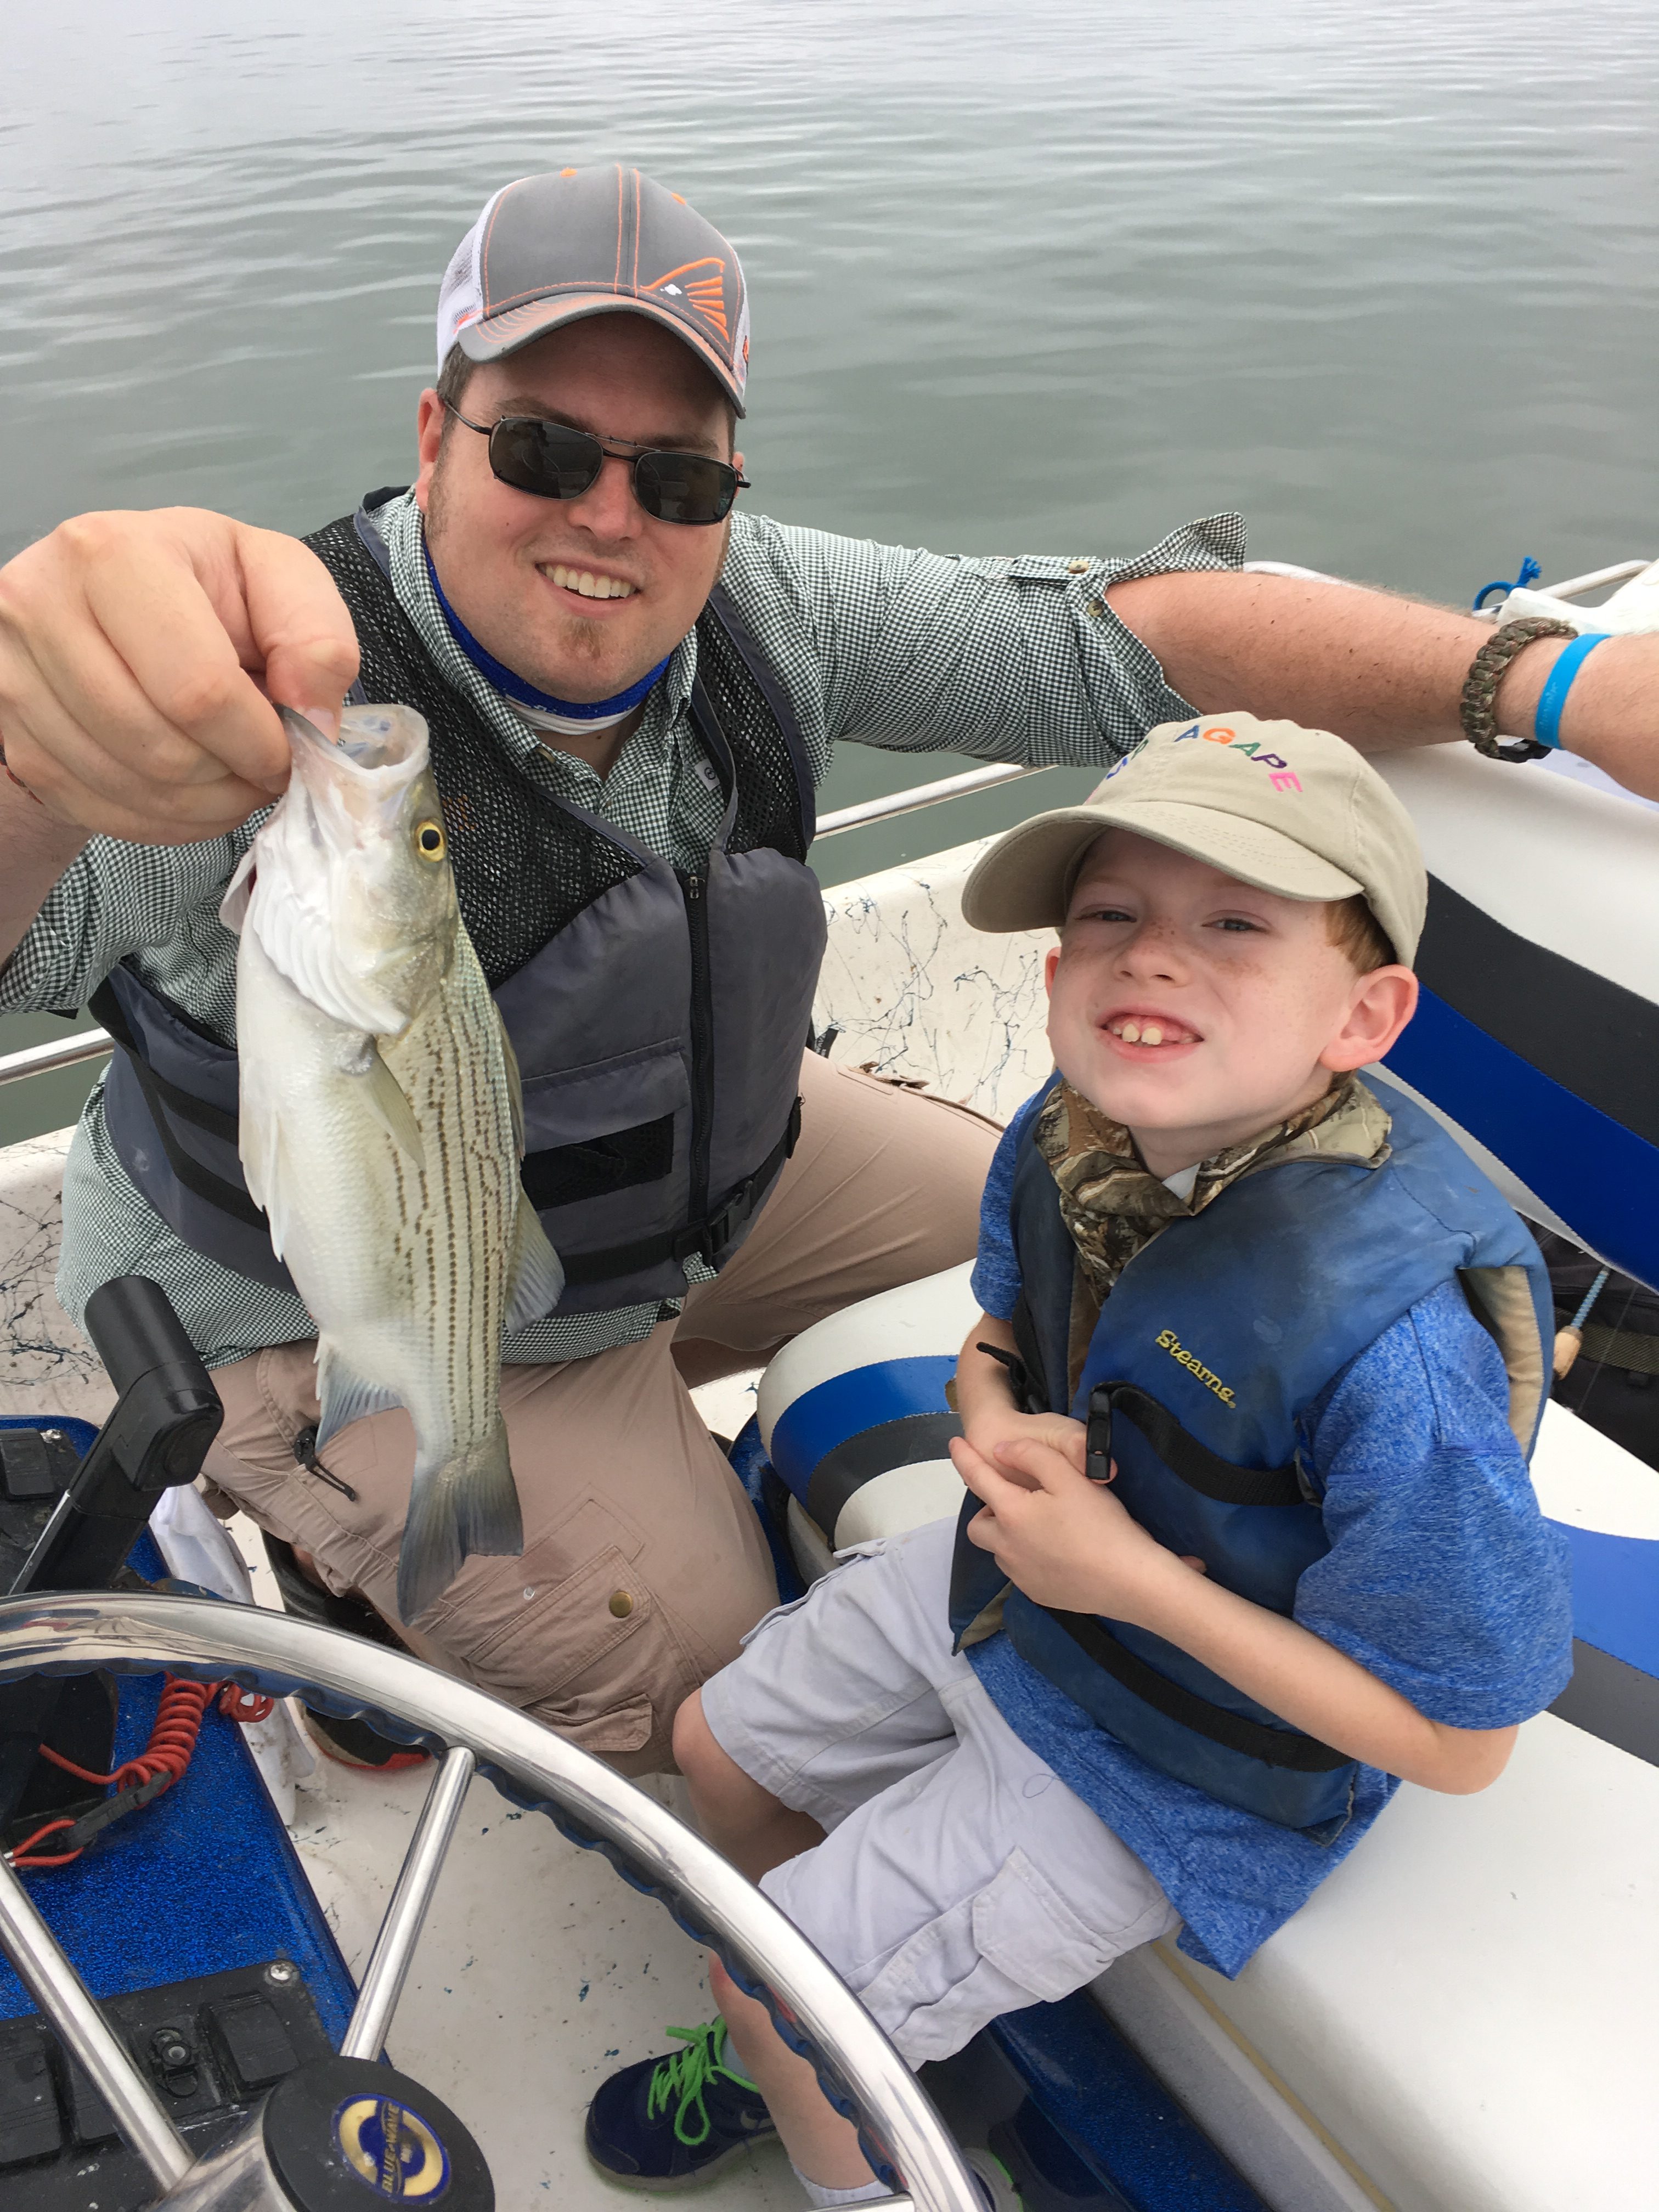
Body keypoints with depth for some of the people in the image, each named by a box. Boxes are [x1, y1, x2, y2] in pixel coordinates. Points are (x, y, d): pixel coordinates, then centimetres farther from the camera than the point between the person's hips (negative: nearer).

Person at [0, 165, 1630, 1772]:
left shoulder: (764, 610, -15)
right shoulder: (293, 687, -31)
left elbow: (1137, 631, -17)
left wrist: (1549, 683, -28)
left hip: (688, 1169, 6)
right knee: (696, 1686, -7)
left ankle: (616, 1405, 29)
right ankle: (341, 1553, 21)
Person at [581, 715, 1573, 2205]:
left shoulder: (1401, 1339, -38)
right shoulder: (1064, 1140, -18)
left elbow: (1459, 1742, -26)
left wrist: (1135, 1577, -30)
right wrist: (995, 1417, -19)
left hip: (1171, 1771, -6)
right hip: (1011, 1585, 7)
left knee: (771, 1979, 3)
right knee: (722, 1749, 22)